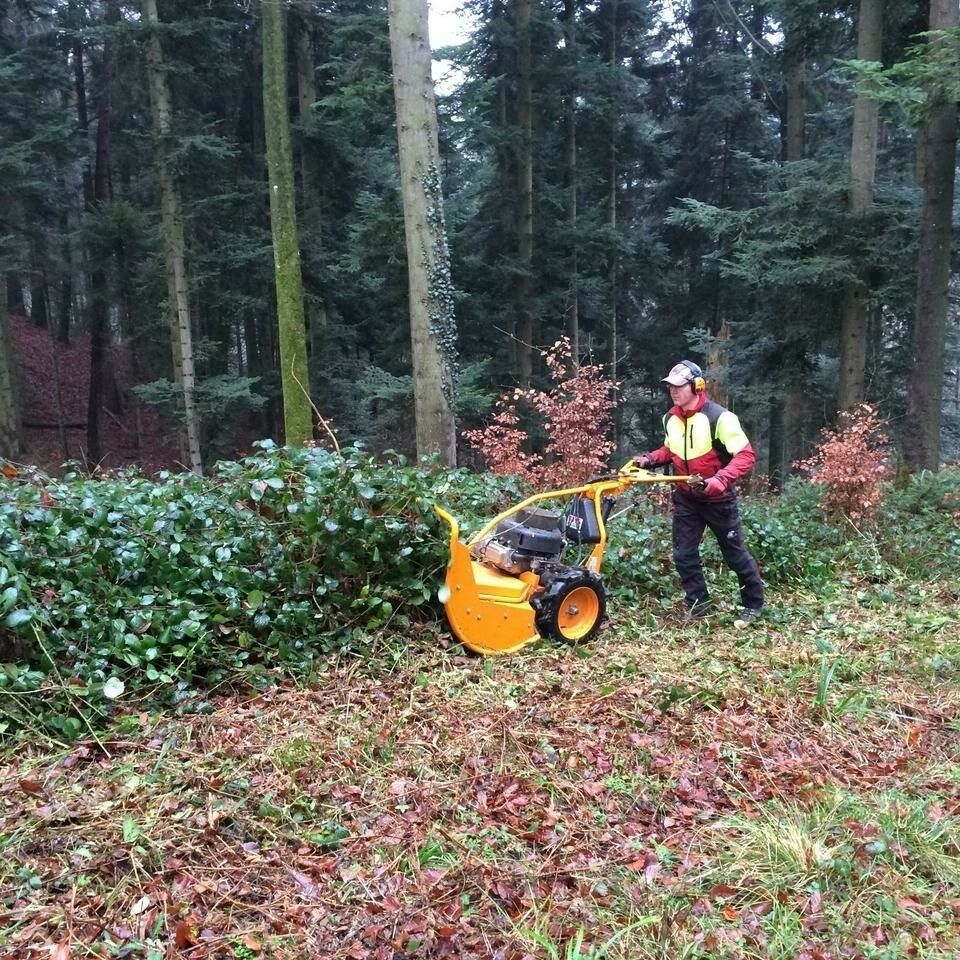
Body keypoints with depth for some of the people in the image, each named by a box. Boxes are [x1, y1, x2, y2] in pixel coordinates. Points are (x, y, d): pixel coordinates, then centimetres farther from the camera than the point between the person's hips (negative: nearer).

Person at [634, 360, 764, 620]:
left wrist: (720, 479, -38)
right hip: (686, 498, 5)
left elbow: (746, 456, -24)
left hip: (718, 499, -5)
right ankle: (699, 605, 18)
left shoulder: (719, 417, -22)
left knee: (735, 554, 9)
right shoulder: (670, 419, -1)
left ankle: (754, 604, 29)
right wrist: (649, 459, -3)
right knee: (683, 555, 3)